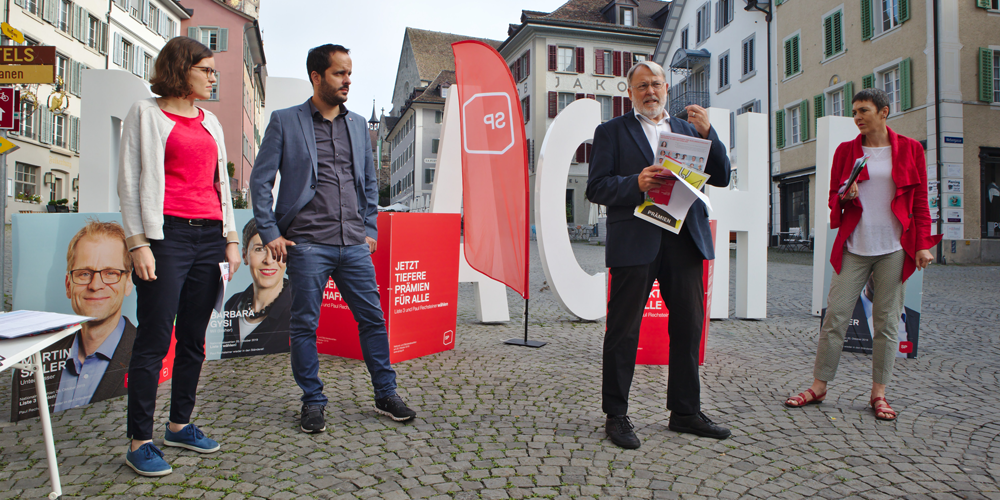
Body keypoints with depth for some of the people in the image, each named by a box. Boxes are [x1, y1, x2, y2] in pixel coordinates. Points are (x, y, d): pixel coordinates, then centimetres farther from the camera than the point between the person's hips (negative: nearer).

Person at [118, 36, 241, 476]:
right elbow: (130, 181, -2)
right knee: (155, 340, -4)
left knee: (194, 338, 9)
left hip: (209, 237, 6)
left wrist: (231, 238, 14)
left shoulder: (210, 121, 19)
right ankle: (139, 442, 5)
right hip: (167, 235, -5)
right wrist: (139, 243, -11)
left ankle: (180, 424, 21)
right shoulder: (146, 113, 3)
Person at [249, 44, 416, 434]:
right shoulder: (284, 122, 3)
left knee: (373, 319, 5)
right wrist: (270, 233, -5)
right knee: (305, 325, 4)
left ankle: (386, 395, 19)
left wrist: (370, 229, 11)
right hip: (307, 245, -3)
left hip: (354, 245, 4)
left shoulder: (358, 124, 15)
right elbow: (260, 181, 2)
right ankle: (313, 402, 20)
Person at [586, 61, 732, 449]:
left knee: (689, 326, 9)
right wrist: (636, 183, -18)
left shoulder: (688, 130, 20)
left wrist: (708, 133, -2)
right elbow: (596, 188, -1)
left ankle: (685, 411, 24)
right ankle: (616, 415, 13)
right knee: (623, 330, 1)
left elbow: (722, 178, 11)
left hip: (684, 240, 5)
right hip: (635, 242, -4)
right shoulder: (611, 132, 8)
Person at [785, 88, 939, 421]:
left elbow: (920, 202, 6)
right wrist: (845, 196, -11)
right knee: (835, 315, -2)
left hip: (894, 248, -1)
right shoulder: (846, 150, 10)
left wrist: (922, 245, -2)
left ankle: (878, 393, 14)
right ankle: (819, 386, 8)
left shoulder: (909, 149, 7)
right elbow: (833, 198, 12)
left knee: (886, 321, 3)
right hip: (853, 247, 1)